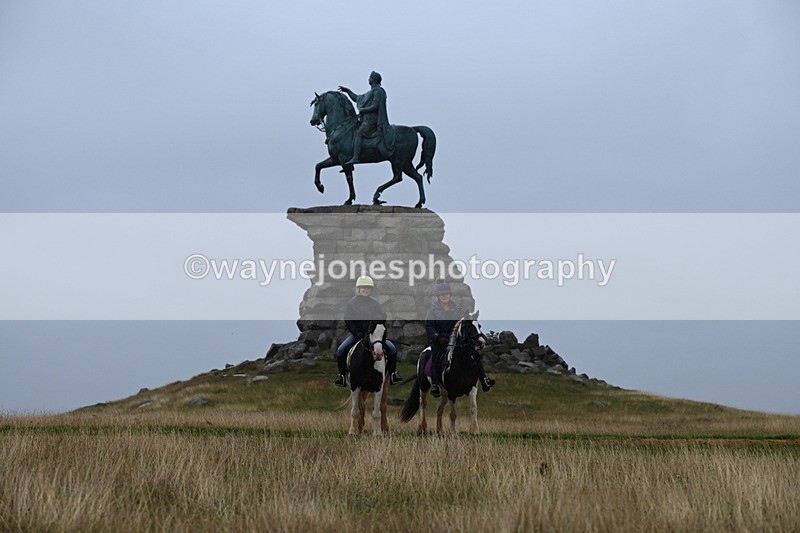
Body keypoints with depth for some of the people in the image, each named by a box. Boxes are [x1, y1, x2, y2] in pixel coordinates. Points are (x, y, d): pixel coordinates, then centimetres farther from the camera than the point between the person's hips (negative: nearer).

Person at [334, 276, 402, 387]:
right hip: (356, 334, -1)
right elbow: (348, 321, -1)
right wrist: (357, 334, -13)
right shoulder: (351, 303, 3)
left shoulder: (374, 303, 9)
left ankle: (393, 374, -6)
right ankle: (342, 375, -10)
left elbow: (382, 316, 5)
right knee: (341, 350, -24)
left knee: (392, 348, -18)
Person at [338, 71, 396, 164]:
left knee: (358, 134, -22)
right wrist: (347, 91, 28)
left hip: (372, 120, -10)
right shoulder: (370, 93, 22)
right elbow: (357, 98, 32)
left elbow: (374, 107, -19)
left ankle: (355, 157, -33)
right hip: (367, 119, 10)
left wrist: (362, 110, -10)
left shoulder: (378, 91, -9)